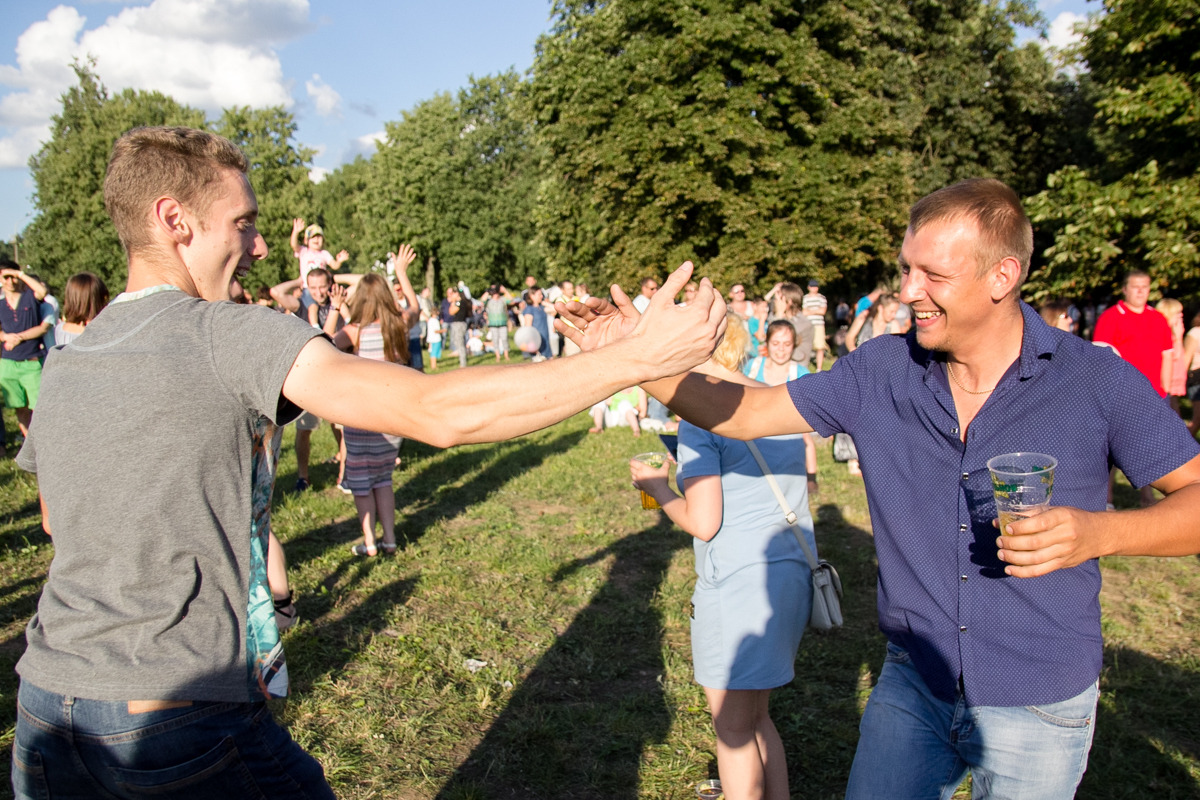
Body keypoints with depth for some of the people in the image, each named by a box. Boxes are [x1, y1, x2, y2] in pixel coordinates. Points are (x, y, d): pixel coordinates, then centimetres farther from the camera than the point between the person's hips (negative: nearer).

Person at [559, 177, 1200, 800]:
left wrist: (1098, 532, -26)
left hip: (1039, 704, -1)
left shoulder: (1095, 380, -12)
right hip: (913, 684, 2)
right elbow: (744, 413, -6)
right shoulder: (881, 371, -6)